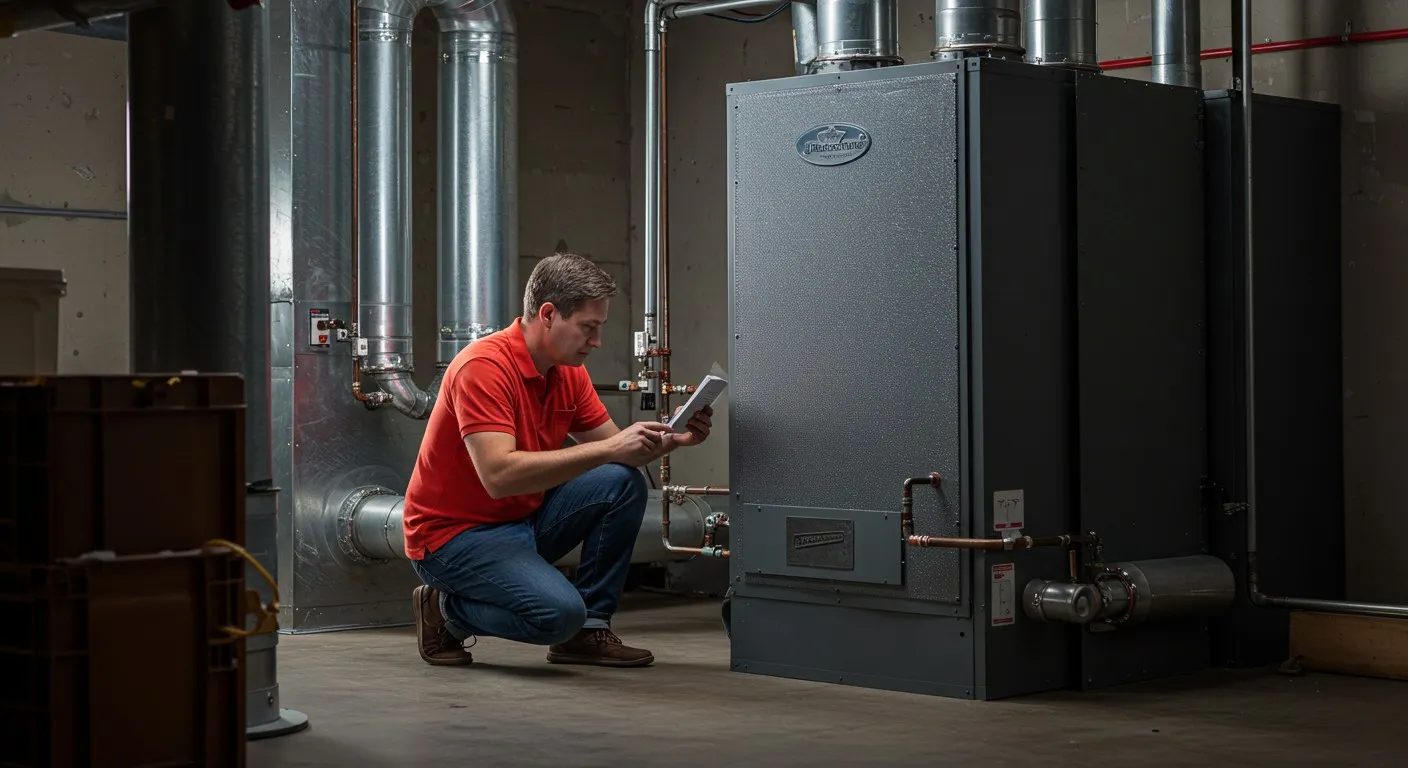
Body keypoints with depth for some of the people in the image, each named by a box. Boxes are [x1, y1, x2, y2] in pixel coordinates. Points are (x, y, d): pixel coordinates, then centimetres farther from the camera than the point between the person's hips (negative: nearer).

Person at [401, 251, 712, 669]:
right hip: (453, 534, -8)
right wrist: (608, 449, -35)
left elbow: (617, 451, 10)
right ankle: (446, 611, -1)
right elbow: (499, 474, -34)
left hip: (524, 521, 8)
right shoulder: (484, 367, -24)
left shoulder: (569, 373, 3)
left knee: (624, 484, -8)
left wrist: (672, 439, -11)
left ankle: (588, 629, -1)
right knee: (558, 611, -29)